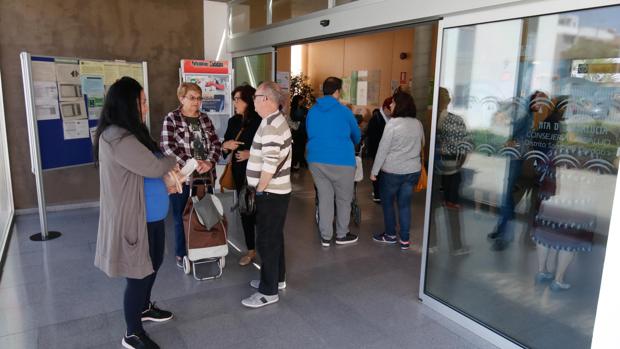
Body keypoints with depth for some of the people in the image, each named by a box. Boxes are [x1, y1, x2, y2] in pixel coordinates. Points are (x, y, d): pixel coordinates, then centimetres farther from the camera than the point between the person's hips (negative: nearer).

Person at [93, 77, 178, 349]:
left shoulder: (129, 133, 11)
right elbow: (154, 167, -23)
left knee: (153, 264, 23)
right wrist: (174, 160, -2)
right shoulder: (117, 138, -23)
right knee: (139, 273, 4)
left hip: (150, 214, 10)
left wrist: (169, 176, 1)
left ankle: (144, 308, 46)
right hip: (134, 218, -10)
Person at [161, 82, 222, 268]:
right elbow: (167, 147, -14)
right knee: (182, 217, 7)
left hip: (206, 176, 4)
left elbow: (216, 144, 5)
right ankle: (182, 254, 23)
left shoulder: (205, 119, 9)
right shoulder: (171, 118, -5)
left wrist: (209, 163, -12)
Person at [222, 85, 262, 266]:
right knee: (245, 211, 12)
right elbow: (225, 150, 13)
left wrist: (251, 154, -21)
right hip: (240, 173, 6)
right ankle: (251, 249, 26)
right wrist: (225, 146, -9)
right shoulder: (233, 121, 8)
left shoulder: (260, 122, -11)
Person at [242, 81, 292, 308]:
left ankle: (269, 292, 10)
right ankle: (277, 279, 34)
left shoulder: (271, 125, -21)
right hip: (276, 190, 10)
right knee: (274, 237, 20)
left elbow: (270, 165, -24)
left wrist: (260, 190, -16)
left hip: (271, 192, -10)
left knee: (266, 241, -1)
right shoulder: (276, 120, 12)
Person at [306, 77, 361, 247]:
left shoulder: (312, 111, 6)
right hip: (341, 162, -4)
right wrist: (353, 145, 33)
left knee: (324, 198, 12)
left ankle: (325, 237, 17)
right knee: (344, 199, 12)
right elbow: (357, 135, 11)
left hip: (316, 160, 4)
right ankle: (342, 235, 23)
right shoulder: (344, 111, -5)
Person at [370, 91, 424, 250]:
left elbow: (382, 149, -14)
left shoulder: (393, 123, -15)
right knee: (405, 204, 12)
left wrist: (374, 171, -8)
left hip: (392, 171, -5)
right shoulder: (418, 123, 2)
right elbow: (421, 145, 17)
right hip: (413, 171, 5)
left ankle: (390, 234, 24)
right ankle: (405, 240, 15)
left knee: (387, 202, 14)